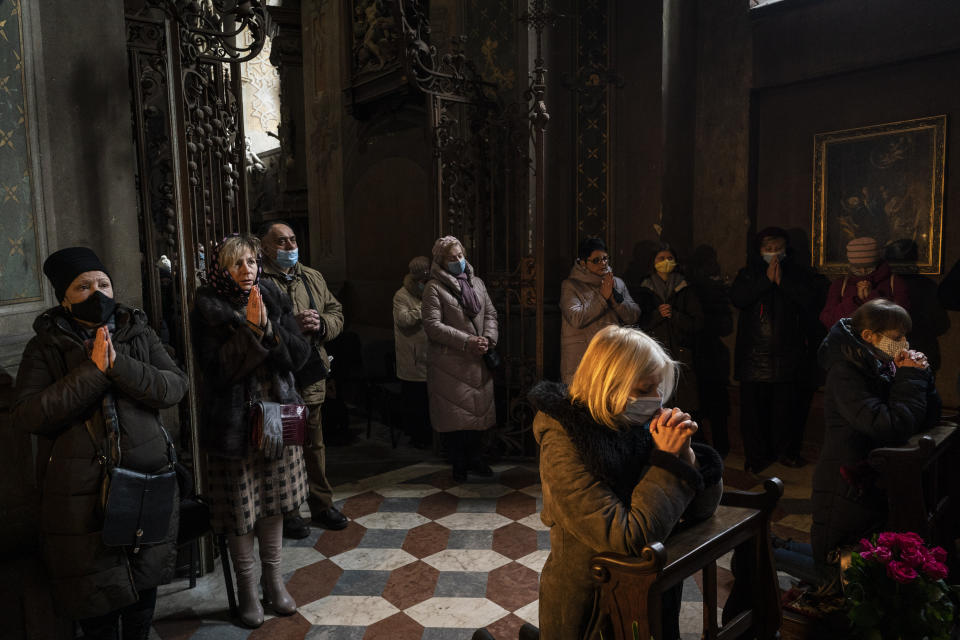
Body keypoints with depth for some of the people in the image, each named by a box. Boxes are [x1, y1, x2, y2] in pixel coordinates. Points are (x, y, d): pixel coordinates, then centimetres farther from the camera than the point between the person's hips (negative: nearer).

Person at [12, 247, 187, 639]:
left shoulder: (139, 334, 3)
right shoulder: (45, 346, -1)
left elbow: (175, 387, -9)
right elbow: (26, 416, -14)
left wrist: (119, 365, -22)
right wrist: (92, 371, -21)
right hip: (82, 495, -2)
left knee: (144, 586, 18)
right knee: (95, 598, 9)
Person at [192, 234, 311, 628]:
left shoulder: (272, 298, 2)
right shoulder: (208, 308, -9)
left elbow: (299, 354, -4)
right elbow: (218, 369, -18)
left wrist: (268, 326, -19)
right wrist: (251, 328, -25)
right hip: (234, 424, -4)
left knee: (273, 503, 15)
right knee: (239, 510, 6)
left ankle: (274, 579, 33)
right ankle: (247, 588, 27)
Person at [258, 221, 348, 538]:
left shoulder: (313, 278, 13)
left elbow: (337, 313, 14)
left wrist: (321, 323, -6)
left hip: (312, 376, 6)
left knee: (314, 444, 17)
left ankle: (322, 504, 32)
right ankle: (287, 511, 24)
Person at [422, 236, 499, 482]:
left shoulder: (476, 282, 14)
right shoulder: (434, 288, -5)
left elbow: (490, 313, 13)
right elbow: (433, 325, -13)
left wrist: (488, 338, -7)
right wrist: (467, 341, -18)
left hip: (477, 360, 5)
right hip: (450, 362, -5)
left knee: (479, 409, 10)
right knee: (454, 414, 1)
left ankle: (475, 459, 25)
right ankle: (459, 465, 15)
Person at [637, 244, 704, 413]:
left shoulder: (686, 291, 12)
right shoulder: (645, 291, 13)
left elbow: (698, 324, 6)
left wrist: (674, 315, -8)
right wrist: (657, 315, -8)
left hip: (680, 356, 0)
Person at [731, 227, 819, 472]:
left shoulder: (798, 273, 10)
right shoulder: (747, 273, 9)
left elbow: (808, 298, -7)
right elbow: (737, 298, -9)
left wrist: (782, 281, -12)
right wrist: (766, 279, -12)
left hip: (786, 353, 0)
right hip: (753, 353, 0)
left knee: (786, 405, 4)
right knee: (753, 405, 0)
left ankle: (787, 451, 21)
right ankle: (756, 454, 11)